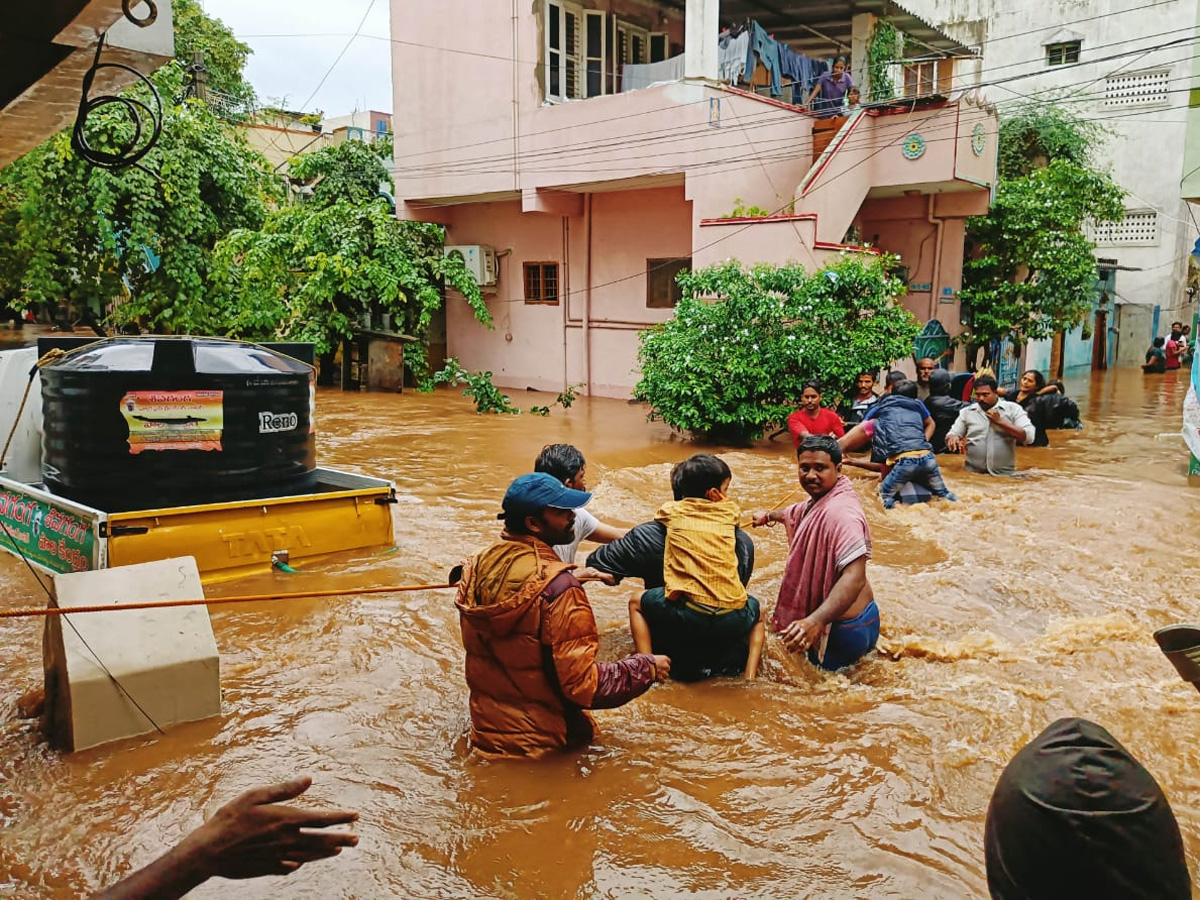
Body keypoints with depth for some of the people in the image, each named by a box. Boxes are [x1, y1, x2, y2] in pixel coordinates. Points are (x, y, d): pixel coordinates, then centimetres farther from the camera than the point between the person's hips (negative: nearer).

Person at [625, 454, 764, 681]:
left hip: (687, 616, -2)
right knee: (756, 613, 36)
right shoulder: (729, 510, 12)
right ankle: (749, 675, 16)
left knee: (636, 604, 25)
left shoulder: (671, 510, 11)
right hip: (733, 620, 2)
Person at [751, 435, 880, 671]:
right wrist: (769, 515, 51)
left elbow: (854, 577, -37)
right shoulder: (817, 502, 6)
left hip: (844, 629, -10)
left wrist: (815, 621, -47)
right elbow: (793, 514, 32)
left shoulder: (840, 512, -26)